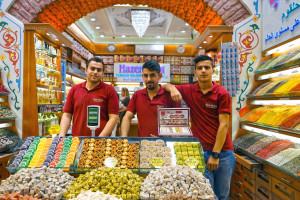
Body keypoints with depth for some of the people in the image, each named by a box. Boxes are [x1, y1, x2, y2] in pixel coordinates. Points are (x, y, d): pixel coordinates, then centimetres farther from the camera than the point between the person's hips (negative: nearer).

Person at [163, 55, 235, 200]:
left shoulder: (222, 93, -5)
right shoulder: (189, 91, 2)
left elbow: (224, 125, -9)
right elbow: (165, 86, 14)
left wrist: (215, 154, -12)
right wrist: (172, 88, -11)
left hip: (223, 152, 0)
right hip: (200, 151, 0)